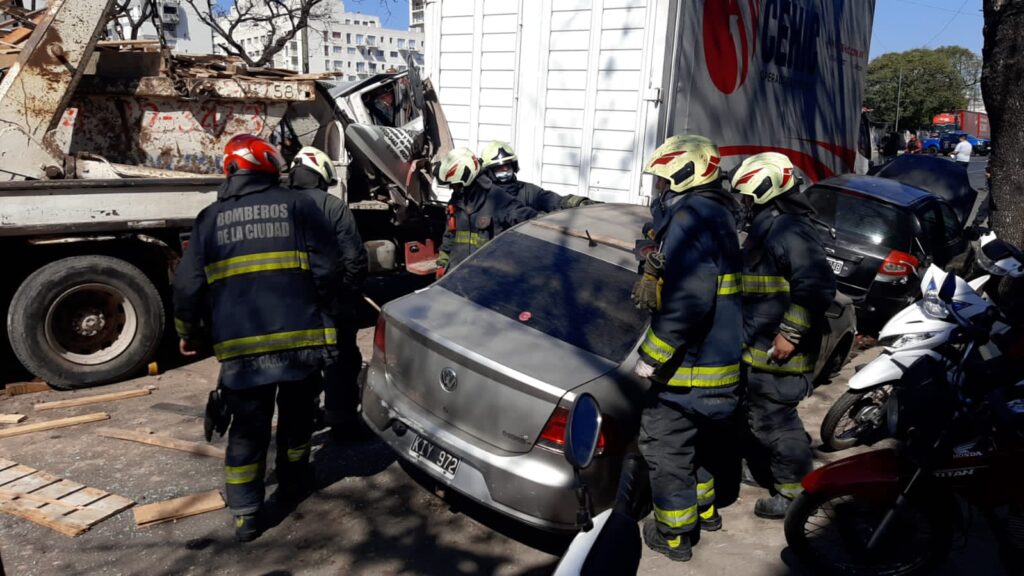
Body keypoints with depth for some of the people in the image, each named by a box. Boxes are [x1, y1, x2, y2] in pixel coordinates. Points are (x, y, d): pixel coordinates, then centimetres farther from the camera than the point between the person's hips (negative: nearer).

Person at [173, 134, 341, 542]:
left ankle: (245, 513, 13)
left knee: (247, 427, 11)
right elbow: (326, 270, -4)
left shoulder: (210, 218, 9)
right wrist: (323, 314, 13)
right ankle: (293, 482, 36)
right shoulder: (298, 205, 2)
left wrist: (188, 332, 22)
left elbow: (188, 285, 6)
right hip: (299, 336, -1)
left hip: (241, 344, 1)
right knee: (296, 414, 20)